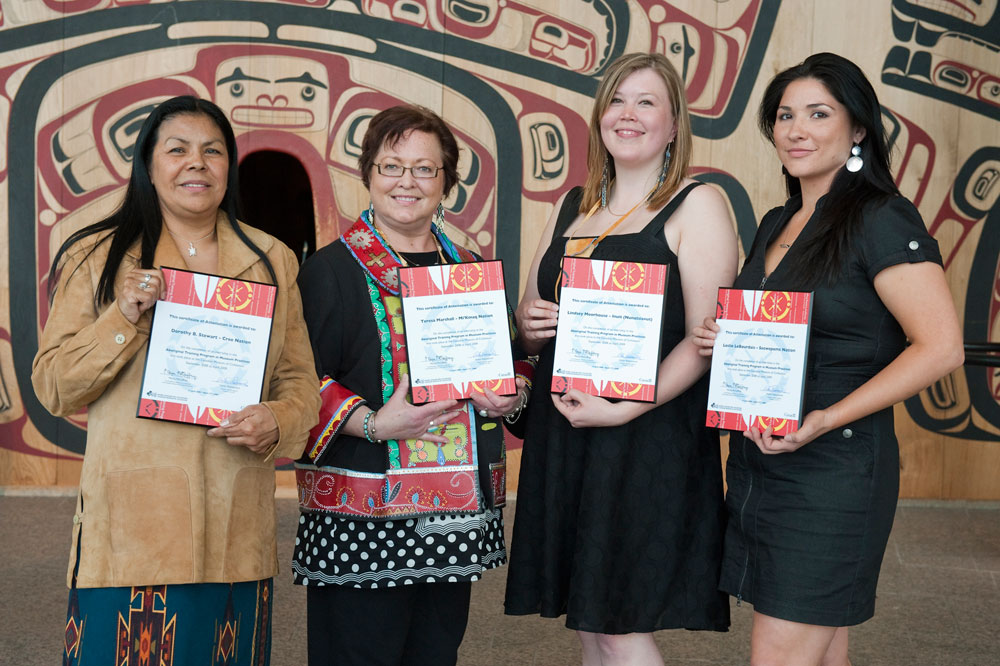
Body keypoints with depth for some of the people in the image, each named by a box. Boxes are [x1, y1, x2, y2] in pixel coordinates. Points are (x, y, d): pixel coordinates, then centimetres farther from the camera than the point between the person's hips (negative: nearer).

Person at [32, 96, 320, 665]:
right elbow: (54, 388, 2)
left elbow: (300, 380, 13)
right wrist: (123, 318, -12)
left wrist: (277, 422, -9)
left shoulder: (272, 262, 12)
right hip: (131, 526, -2)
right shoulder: (100, 256, 6)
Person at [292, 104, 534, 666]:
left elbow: (514, 360, 22)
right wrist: (373, 424, -21)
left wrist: (515, 393, 0)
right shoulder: (331, 270, -3)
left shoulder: (471, 269, 13)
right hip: (362, 518, -5)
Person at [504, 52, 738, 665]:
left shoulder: (697, 205, -3)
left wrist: (624, 408, -21)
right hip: (561, 433, 6)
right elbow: (530, 313, 23)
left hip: (651, 435, -6)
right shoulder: (571, 207, 16)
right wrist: (529, 324, -2)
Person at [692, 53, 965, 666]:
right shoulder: (776, 225, 14)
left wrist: (825, 420, -22)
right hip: (758, 464, 7)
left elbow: (941, 347, -18)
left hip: (834, 467, -7)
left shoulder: (882, 220, -11)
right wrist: (724, 341, 3)